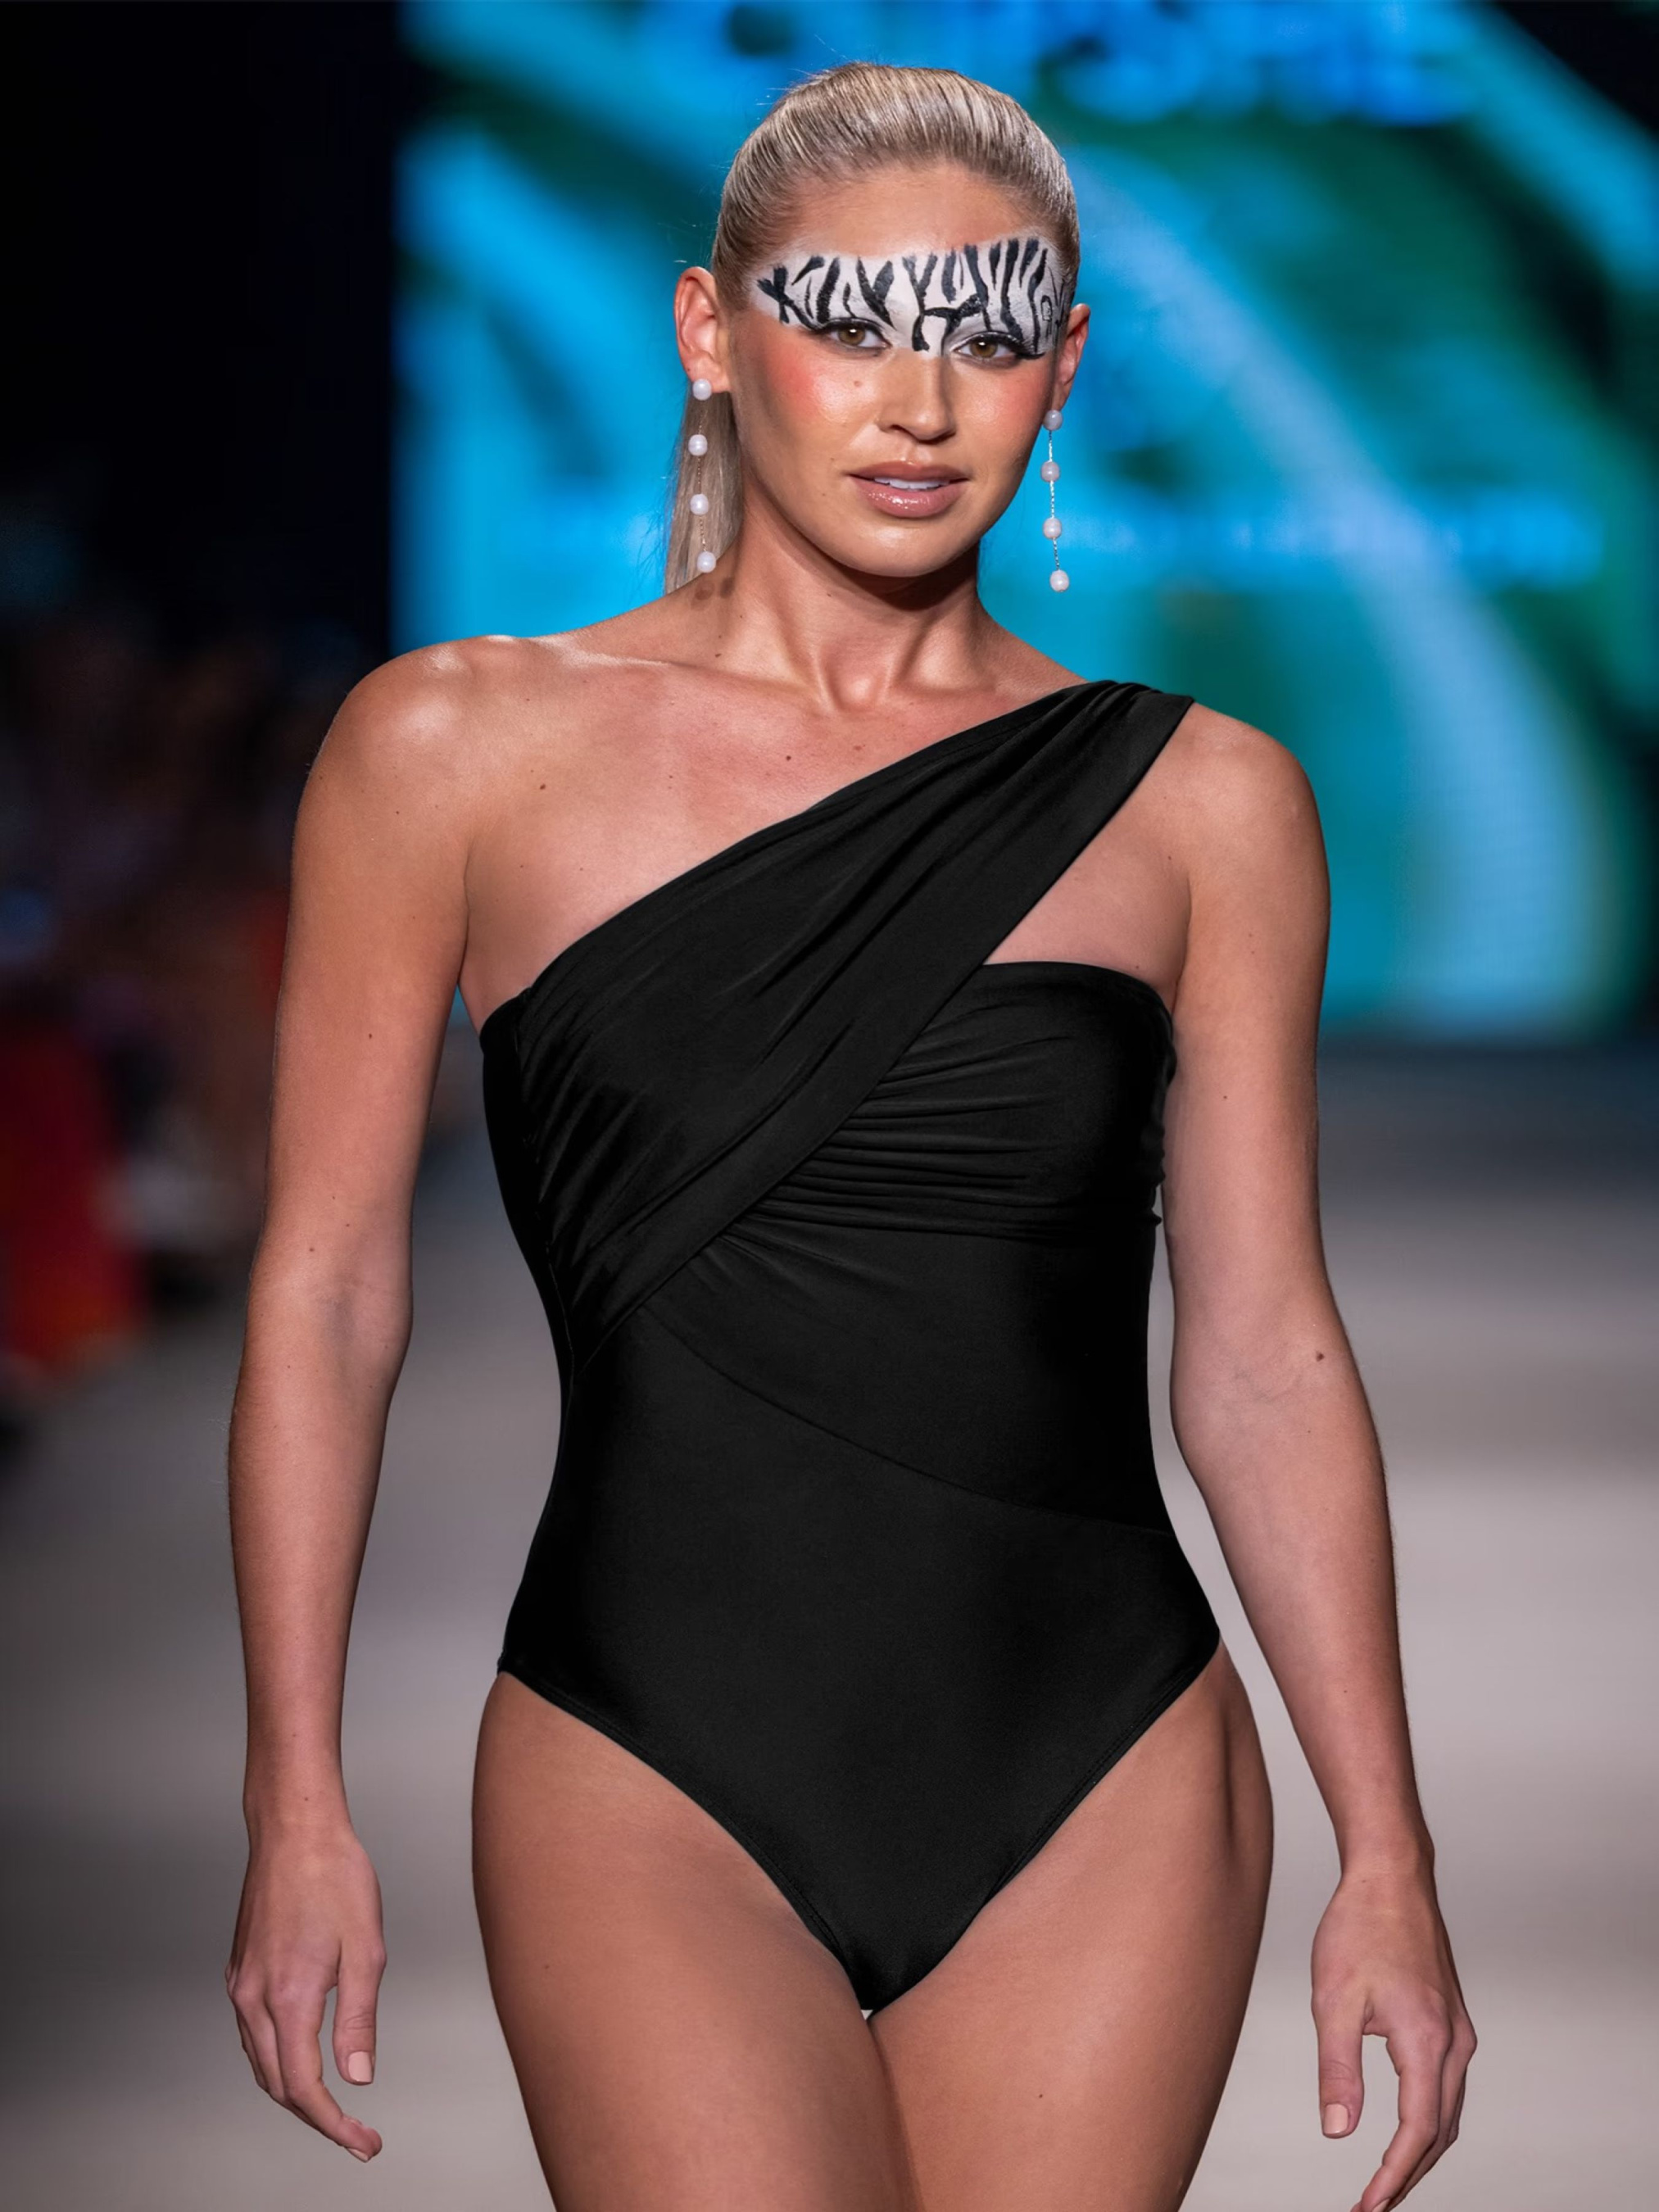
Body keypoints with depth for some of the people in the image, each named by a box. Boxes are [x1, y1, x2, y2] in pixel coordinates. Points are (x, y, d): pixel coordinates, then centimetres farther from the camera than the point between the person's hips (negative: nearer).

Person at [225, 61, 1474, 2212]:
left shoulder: (1200, 801, 5)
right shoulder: (463, 749, 1)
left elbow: (1263, 1353, 7)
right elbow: (329, 1292, 4)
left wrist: (1385, 1851, 5)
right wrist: (299, 1805, 1)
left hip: (1101, 1788, 2)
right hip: (656, 1784, -2)